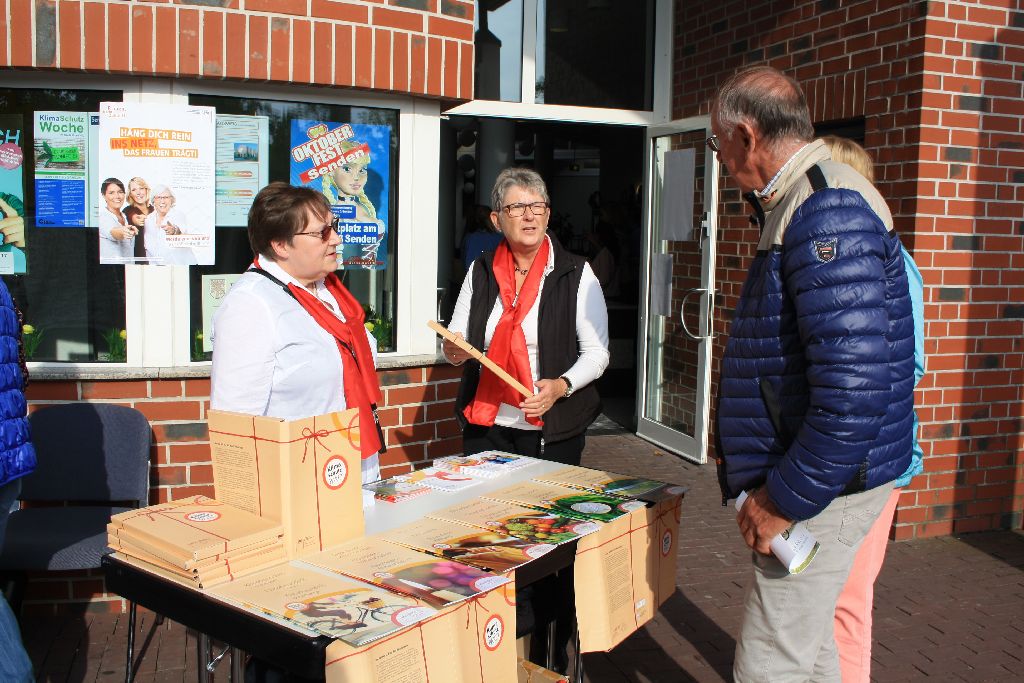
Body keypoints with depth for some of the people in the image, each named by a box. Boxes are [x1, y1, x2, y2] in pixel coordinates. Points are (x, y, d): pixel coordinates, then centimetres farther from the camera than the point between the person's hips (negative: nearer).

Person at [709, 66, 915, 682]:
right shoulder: (801, 204, 13)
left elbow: (855, 388, -30)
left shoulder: (828, 212, -21)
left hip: (823, 485, -10)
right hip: (810, 476, 10)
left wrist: (785, 500, -22)